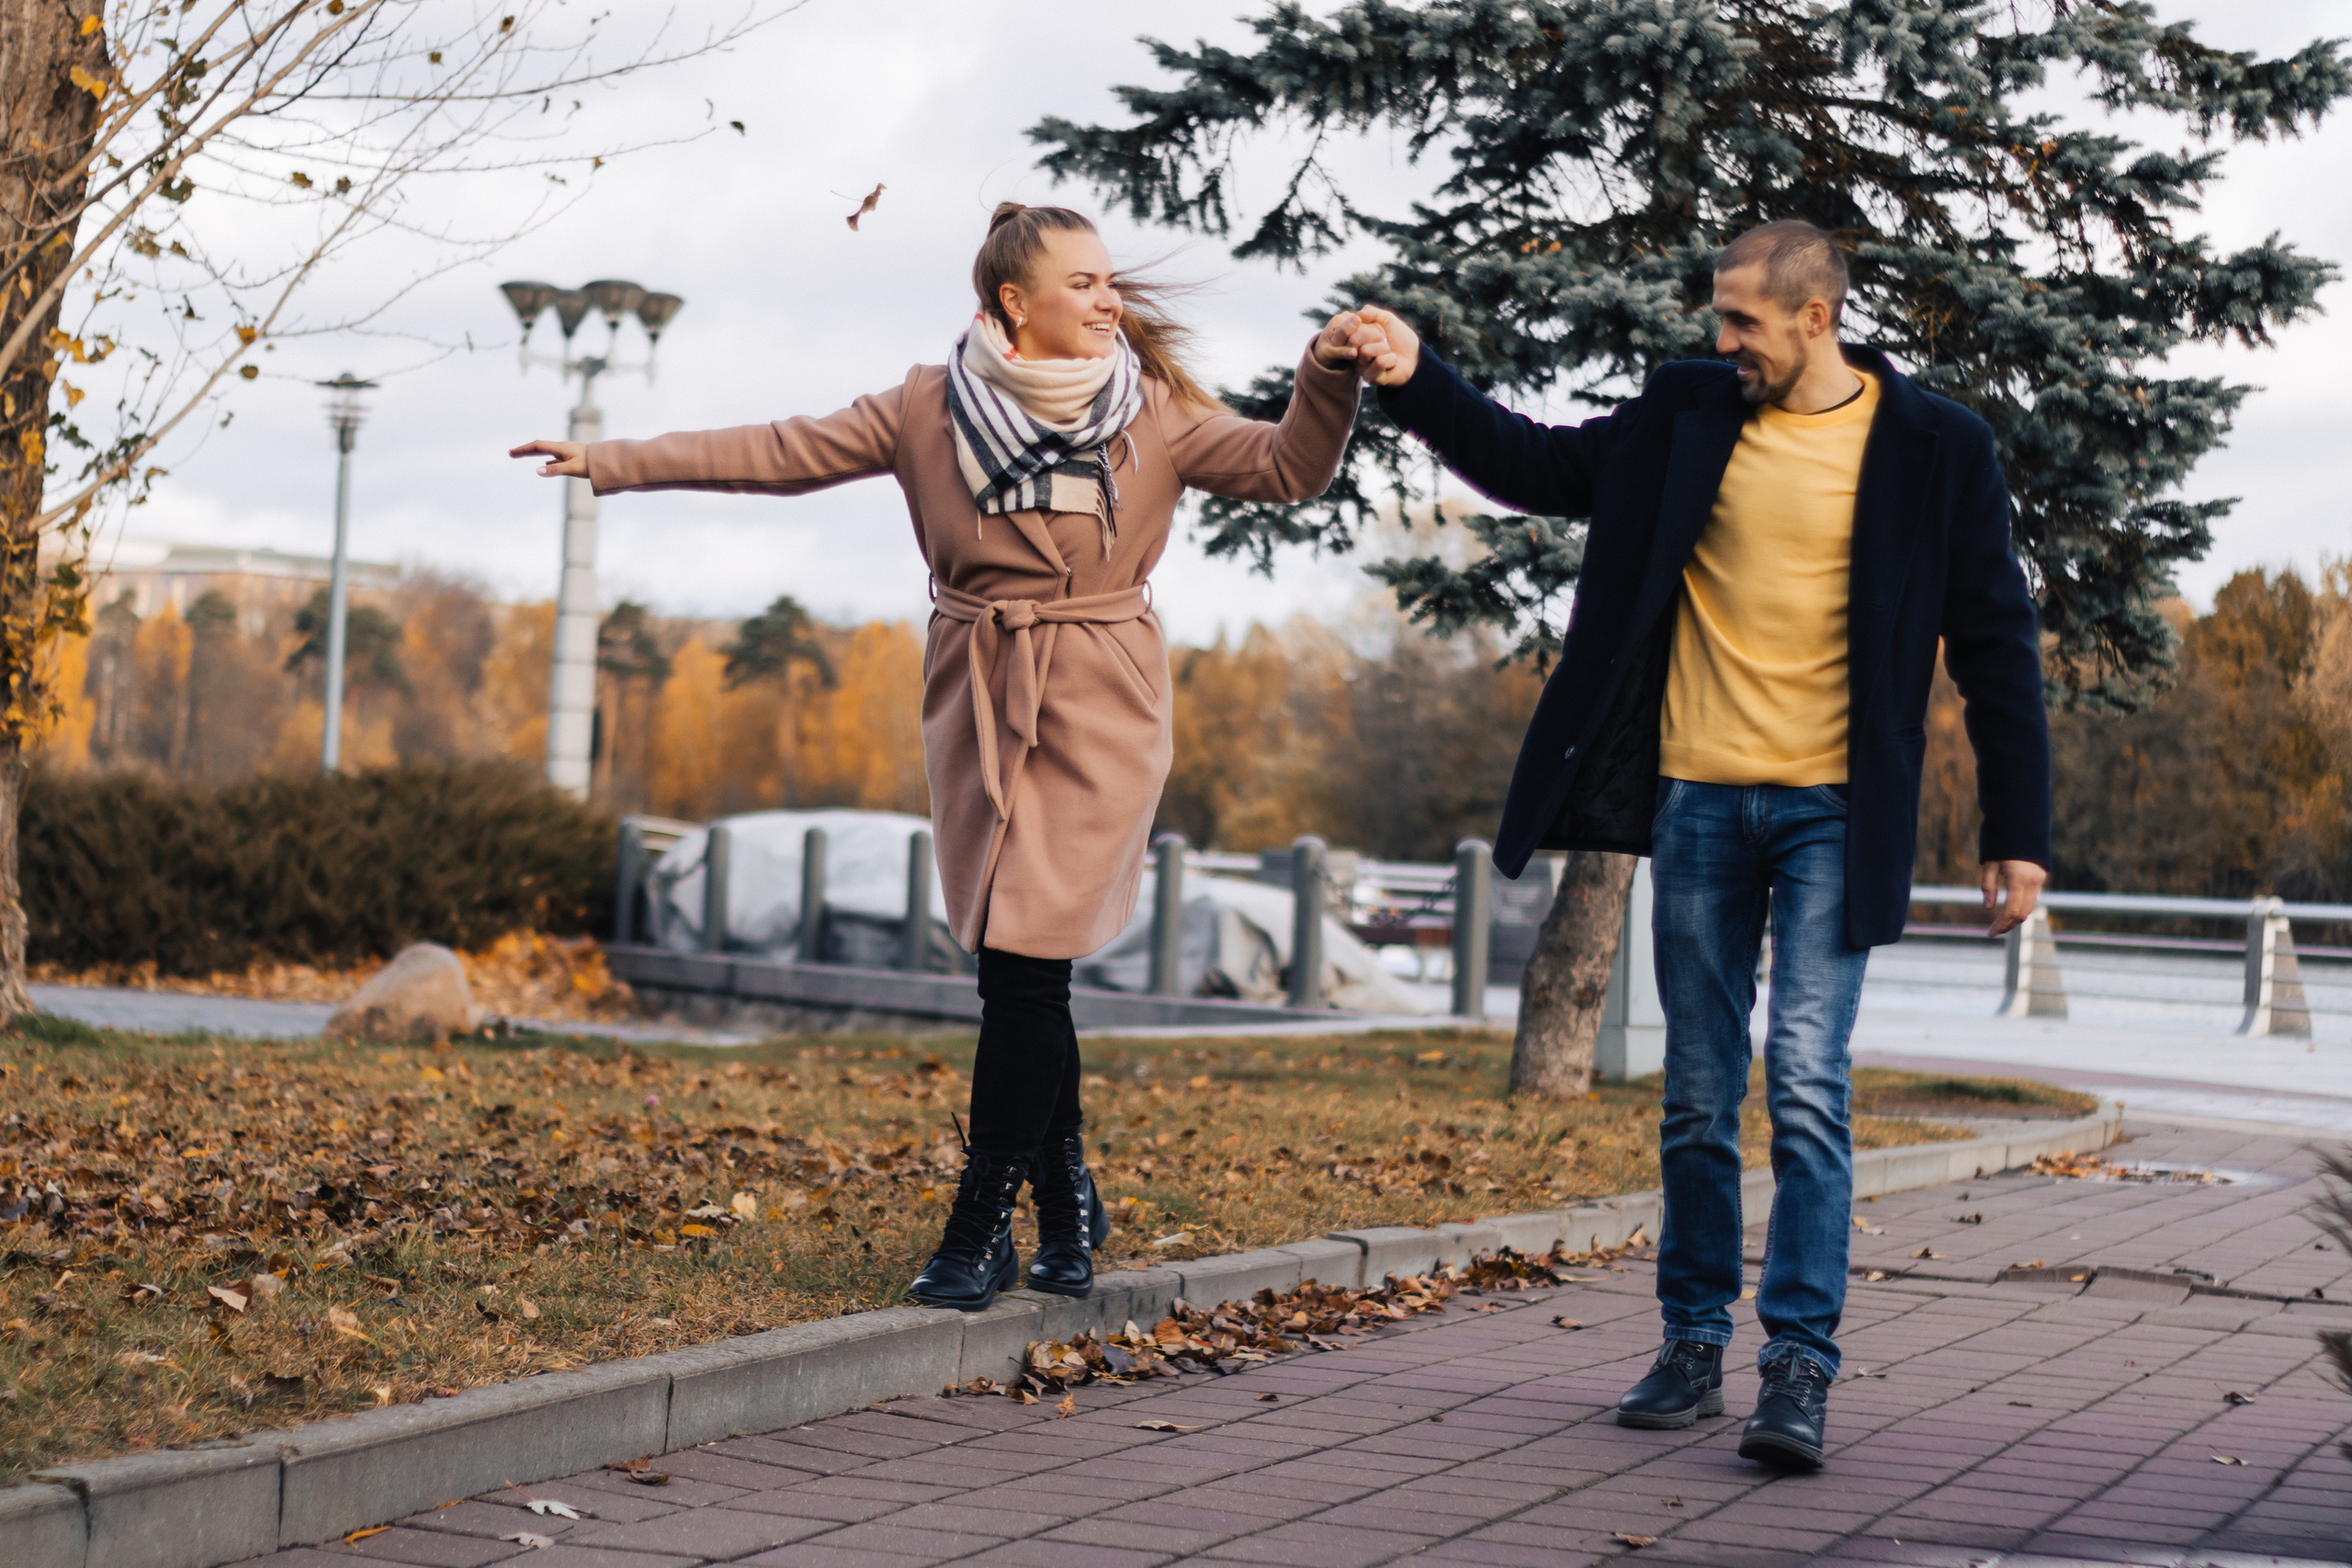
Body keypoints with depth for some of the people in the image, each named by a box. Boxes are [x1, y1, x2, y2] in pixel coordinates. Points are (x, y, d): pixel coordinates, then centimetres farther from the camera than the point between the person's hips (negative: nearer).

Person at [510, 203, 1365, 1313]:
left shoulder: (1154, 414, 0)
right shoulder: (931, 409, 3)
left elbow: (1287, 468, -5)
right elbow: (783, 454, 3)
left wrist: (1331, 377, -23)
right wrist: (613, 462, -1)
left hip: (1098, 709, -2)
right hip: (980, 704, 2)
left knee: (1024, 961, -10)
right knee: (1014, 968, 4)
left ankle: (981, 1225, -2)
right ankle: (1067, 1205, 21)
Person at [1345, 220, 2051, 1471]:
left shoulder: (1932, 449, -3)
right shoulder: (1690, 414, 6)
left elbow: (1993, 641, 1)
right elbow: (1545, 469, 17)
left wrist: (2017, 830, -1)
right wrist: (1417, 383, 5)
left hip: (1833, 812, -3)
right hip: (1699, 802, 3)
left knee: (1806, 1087, -12)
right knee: (1697, 1098, 9)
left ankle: (1800, 1367, -7)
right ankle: (1693, 1345, 20)